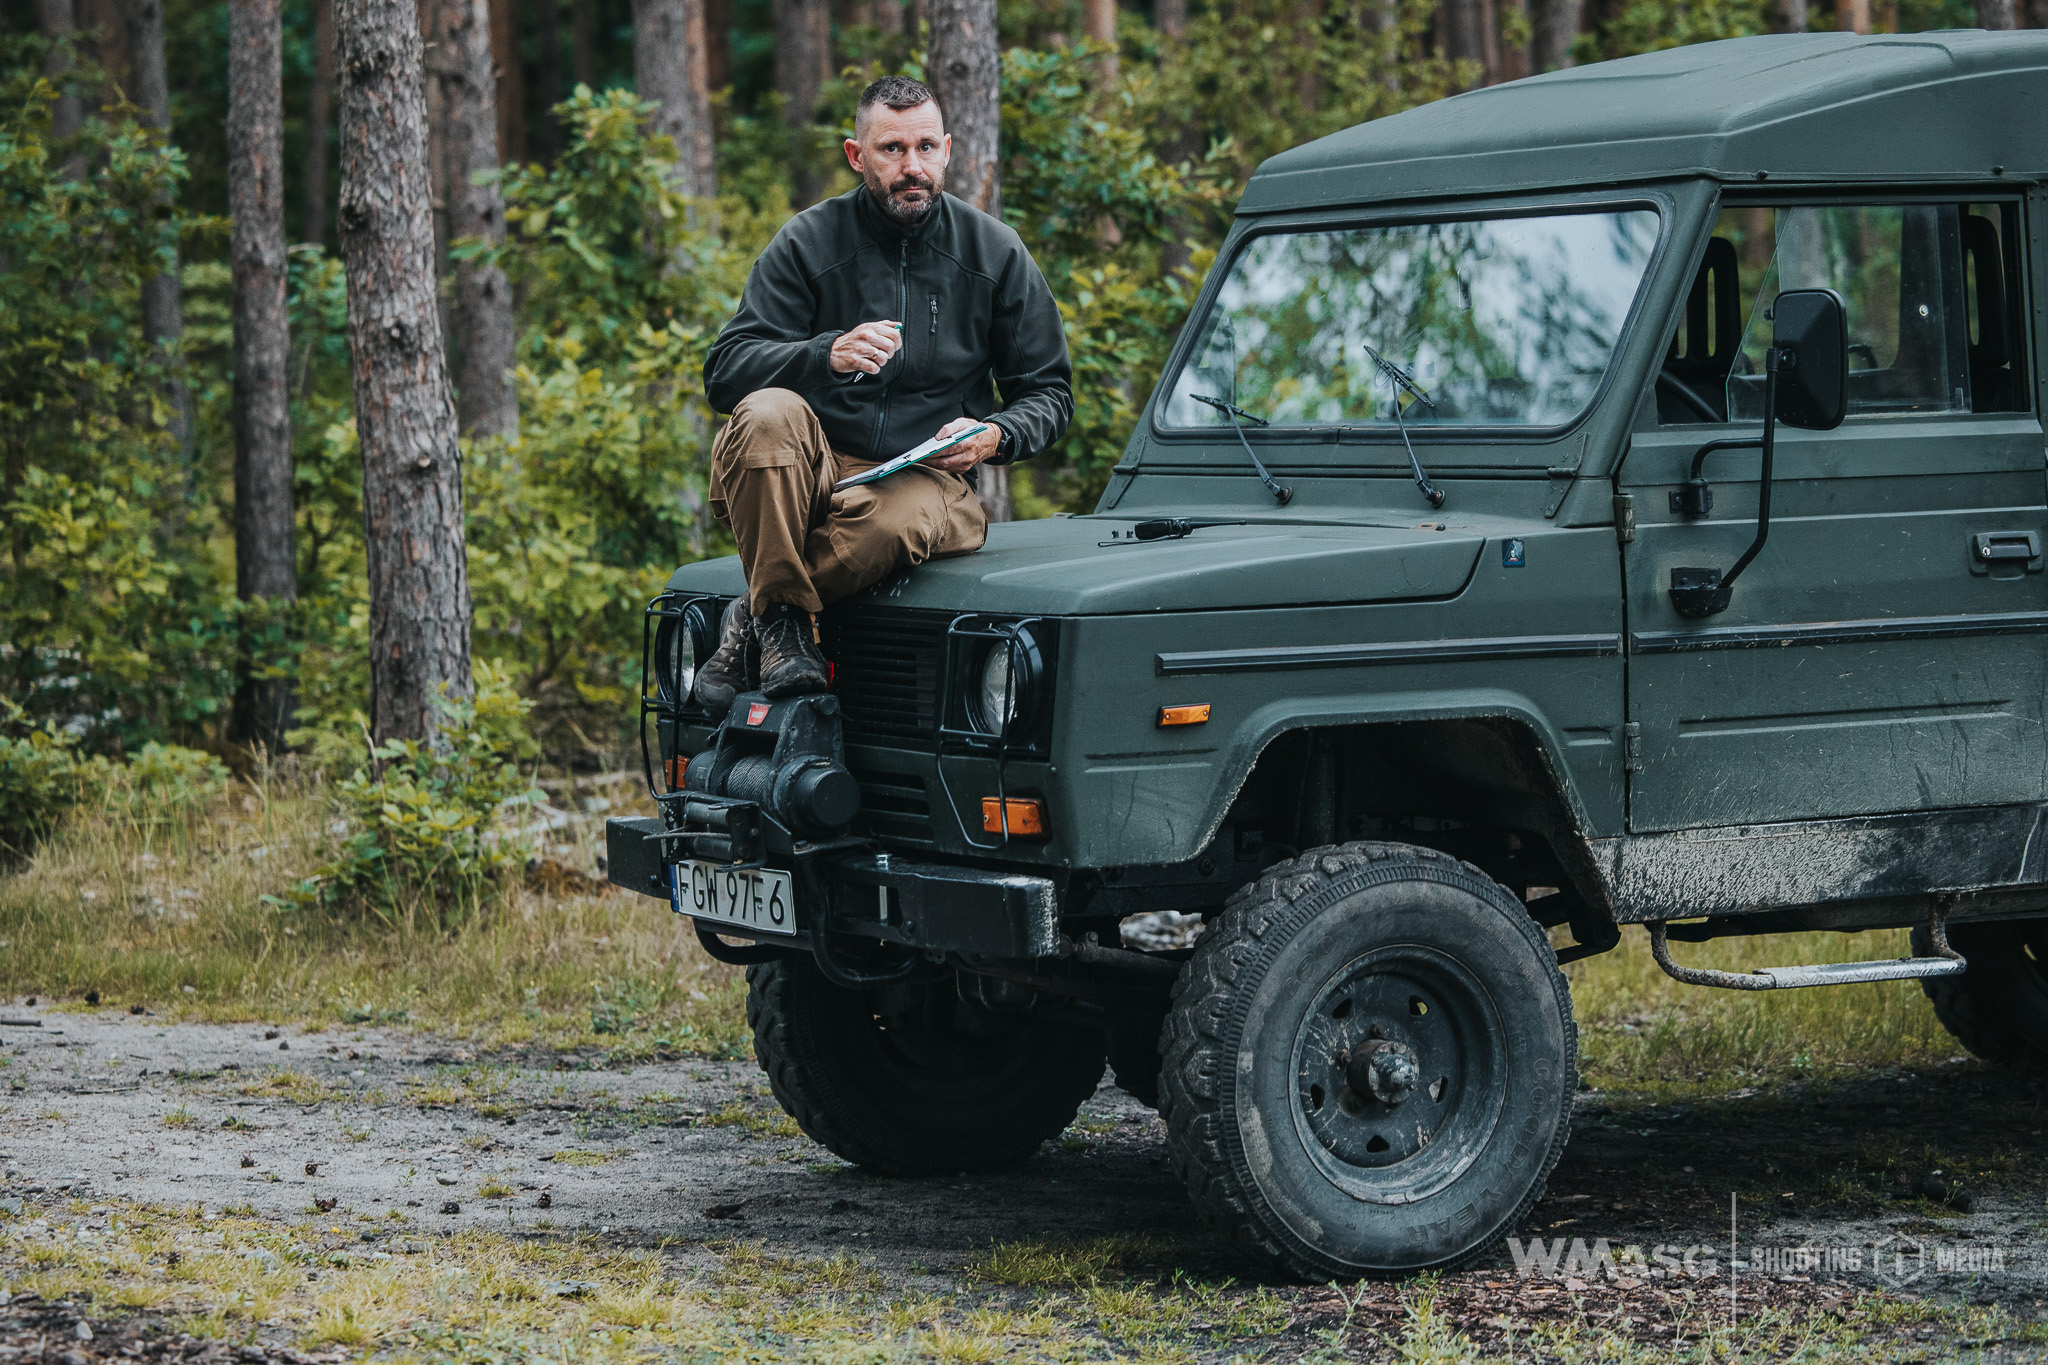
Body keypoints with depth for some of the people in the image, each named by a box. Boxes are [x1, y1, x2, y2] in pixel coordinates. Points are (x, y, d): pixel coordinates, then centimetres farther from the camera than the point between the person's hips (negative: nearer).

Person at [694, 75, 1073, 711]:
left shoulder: (996, 253, 5)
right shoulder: (808, 243, 2)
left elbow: (1049, 393, 11)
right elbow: (724, 372, -6)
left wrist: (995, 437, -11)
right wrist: (826, 355, -24)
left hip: (927, 478, 0)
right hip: (805, 475, 0)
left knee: (891, 522, -38)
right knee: (767, 414, -35)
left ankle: (750, 621, -11)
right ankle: (784, 619, -22)